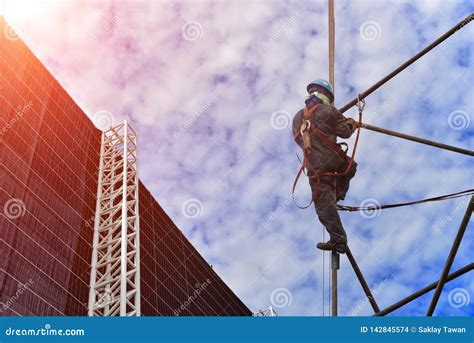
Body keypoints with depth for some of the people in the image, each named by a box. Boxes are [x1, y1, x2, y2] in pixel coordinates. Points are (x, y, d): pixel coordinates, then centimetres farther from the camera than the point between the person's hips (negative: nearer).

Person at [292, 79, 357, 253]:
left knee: (325, 207, 4)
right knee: (350, 166, 33)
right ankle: (338, 194, 21)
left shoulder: (297, 117, 16)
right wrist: (351, 123, 20)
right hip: (334, 160, -3)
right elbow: (344, 131, -1)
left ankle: (338, 240, 1)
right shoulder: (327, 111, -1)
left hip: (315, 168, 3)